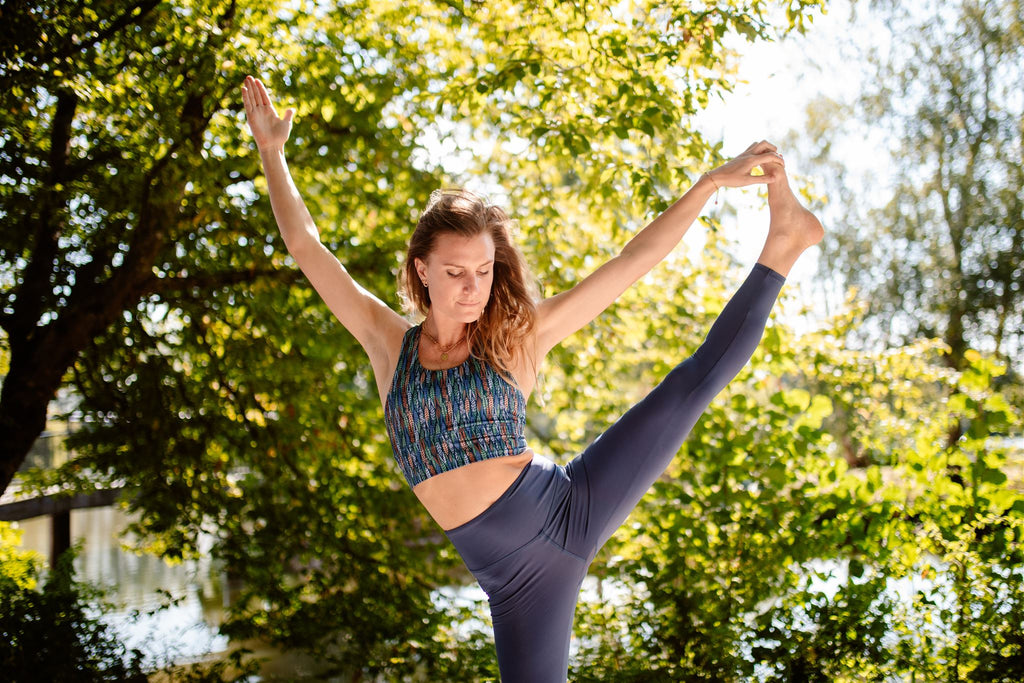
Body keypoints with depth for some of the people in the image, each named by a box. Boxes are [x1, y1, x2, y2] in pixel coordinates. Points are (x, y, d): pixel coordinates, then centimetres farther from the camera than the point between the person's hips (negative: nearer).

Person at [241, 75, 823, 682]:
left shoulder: (518, 336, 0)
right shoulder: (389, 343, 5)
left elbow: (632, 263, -1)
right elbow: (306, 245, 8)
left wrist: (712, 182, -5)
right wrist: (271, 149, 10)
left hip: (569, 508, -1)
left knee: (694, 383, -10)